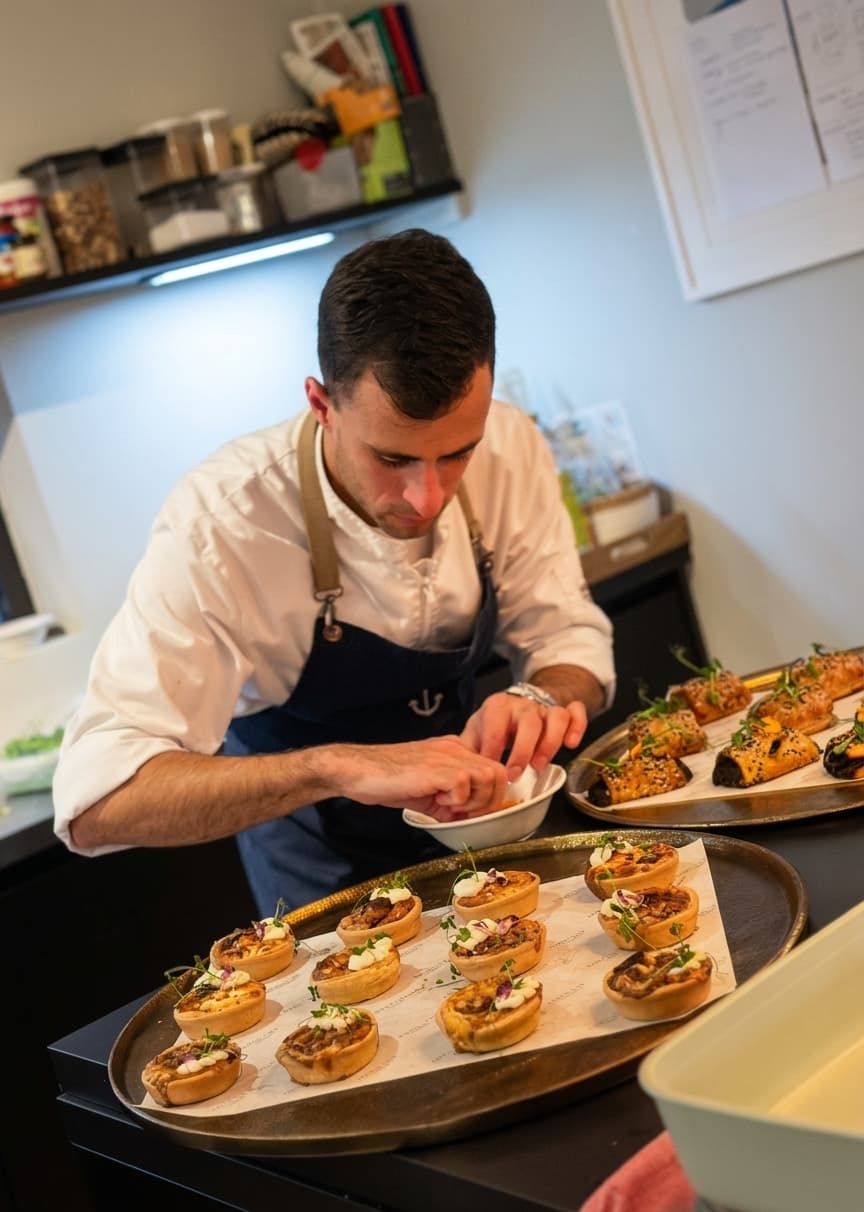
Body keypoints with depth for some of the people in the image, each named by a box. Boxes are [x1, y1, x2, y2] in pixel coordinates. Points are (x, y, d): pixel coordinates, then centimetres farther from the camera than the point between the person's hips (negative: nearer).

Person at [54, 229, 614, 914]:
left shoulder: (510, 447, -17)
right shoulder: (221, 519, -29)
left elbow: (568, 634, -6)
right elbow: (96, 800, -35)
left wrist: (541, 698, -29)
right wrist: (338, 768, -47)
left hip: (472, 816, 3)